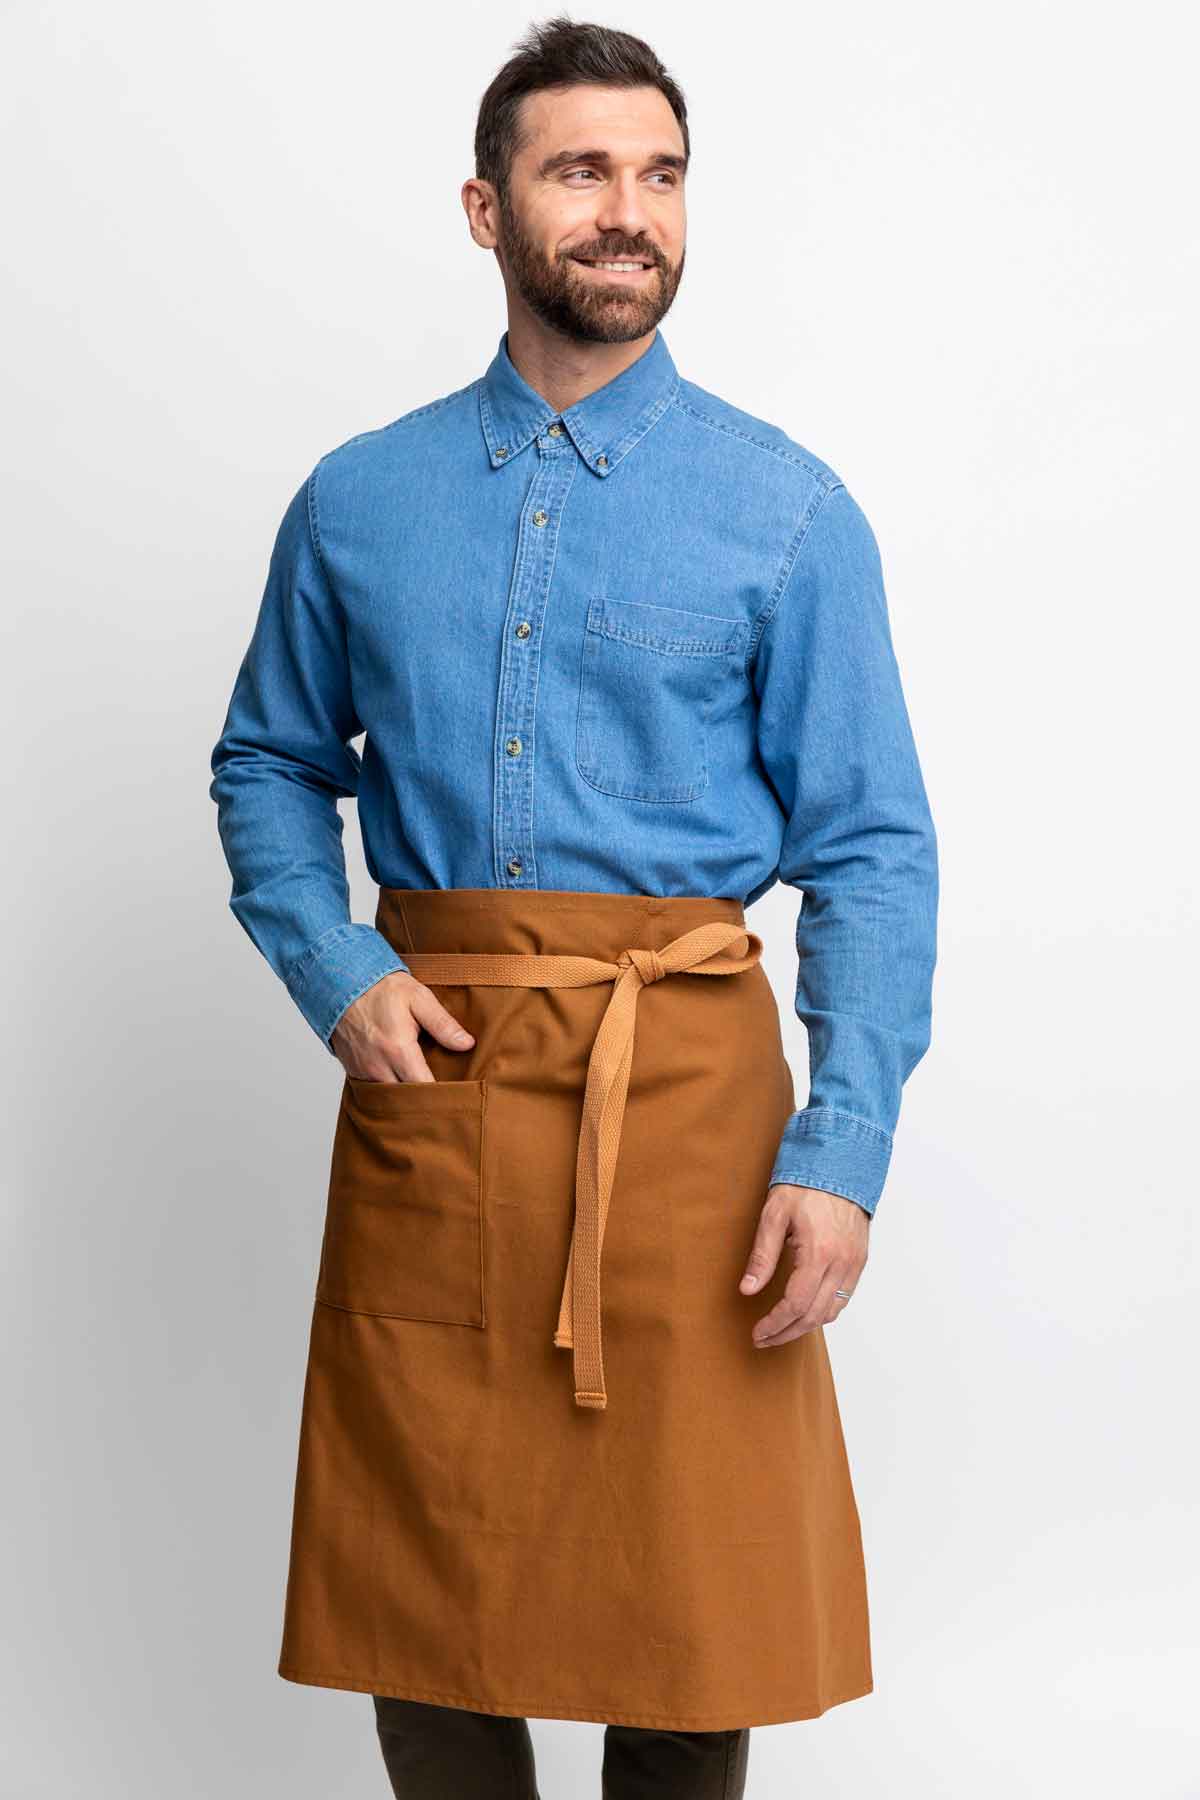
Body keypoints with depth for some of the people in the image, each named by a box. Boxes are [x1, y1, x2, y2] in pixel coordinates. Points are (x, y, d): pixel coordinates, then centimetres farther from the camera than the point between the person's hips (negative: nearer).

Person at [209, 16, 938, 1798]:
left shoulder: (787, 509, 0)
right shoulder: (358, 501, 8)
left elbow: (874, 852, -4)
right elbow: (268, 769, 16)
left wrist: (841, 1156, -12)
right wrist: (334, 968, -3)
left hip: (686, 1075, -2)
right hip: (427, 1066, 2)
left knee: (693, 1582, 6)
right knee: (423, 1578, 10)